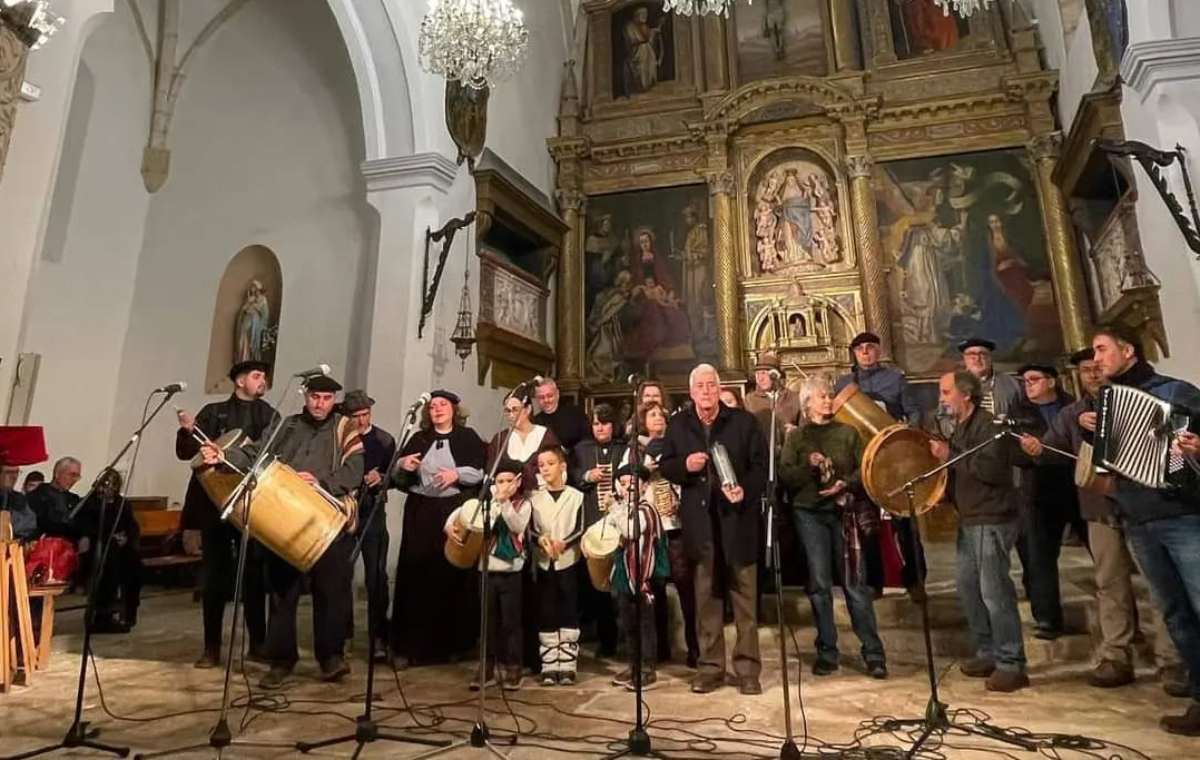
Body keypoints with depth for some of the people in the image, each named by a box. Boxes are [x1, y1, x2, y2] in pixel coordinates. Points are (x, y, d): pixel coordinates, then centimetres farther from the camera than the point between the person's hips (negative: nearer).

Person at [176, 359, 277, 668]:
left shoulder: (269, 415, 8)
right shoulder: (213, 412, 7)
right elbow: (186, 452, 2)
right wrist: (187, 431, -16)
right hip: (214, 502, 0)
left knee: (254, 574, 4)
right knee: (213, 575, 5)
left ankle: (257, 644, 14)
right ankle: (211, 647, 16)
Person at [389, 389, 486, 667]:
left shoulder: (468, 437, 6)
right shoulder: (418, 439, 14)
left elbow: (483, 471, -3)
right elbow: (397, 477, 10)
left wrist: (458, 473, -17)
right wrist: (403, 465, -11)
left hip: (456, 512, -2)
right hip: (420, 513, 3)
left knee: (452, 574, -1)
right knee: (416, 574, 0)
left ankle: (451, 643, 13)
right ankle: (412, 645, 9)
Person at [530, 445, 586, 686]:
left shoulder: (576, 496, 1)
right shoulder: (534, 498, 7)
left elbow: (579, 530, -5)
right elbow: (530, 530, 3)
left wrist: (564, 543, -21)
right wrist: (540, 539, -18)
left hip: (568, 561, -2)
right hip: (544, 563, 2)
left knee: (569, 612, 1)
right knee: (546, 614, 5)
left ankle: (567, 666, 9)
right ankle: (549, 667, 13)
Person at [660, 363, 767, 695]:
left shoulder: (744, 421, 0)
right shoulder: (678, 425, 7)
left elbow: (761, 465, -1)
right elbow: (665, 467, 10)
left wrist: (746, 491, -18)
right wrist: (685, 465, -11)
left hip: (737, 518, -2)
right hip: (699, 522, 2)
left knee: (745, 596, 6)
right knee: (706, 597, 10)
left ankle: (748, 668, 18)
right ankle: (711, 665, 22)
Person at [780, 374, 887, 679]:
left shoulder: (848, 432, 7)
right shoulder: (796, 438, 6)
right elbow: (785, 477, -1)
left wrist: (846, 484, -15)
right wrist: (808, 466, -17)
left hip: (845, 513, 0)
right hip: (809, 514, 0)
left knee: (855, 584, 0)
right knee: (819, 585, 4)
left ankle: (873, 652, 11)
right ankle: (826, 652, 15)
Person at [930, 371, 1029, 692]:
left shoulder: (987, 424, -14)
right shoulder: (961, 427, 15)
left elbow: (991, 469, -27)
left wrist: (950, 456, -22)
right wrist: (943, 452, 6)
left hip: (992, 521, -10)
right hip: (970, 520, 10)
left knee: (994, 592, -6)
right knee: (968, 587, 14)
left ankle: (1012, 665, 4)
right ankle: (987, 653, 26)